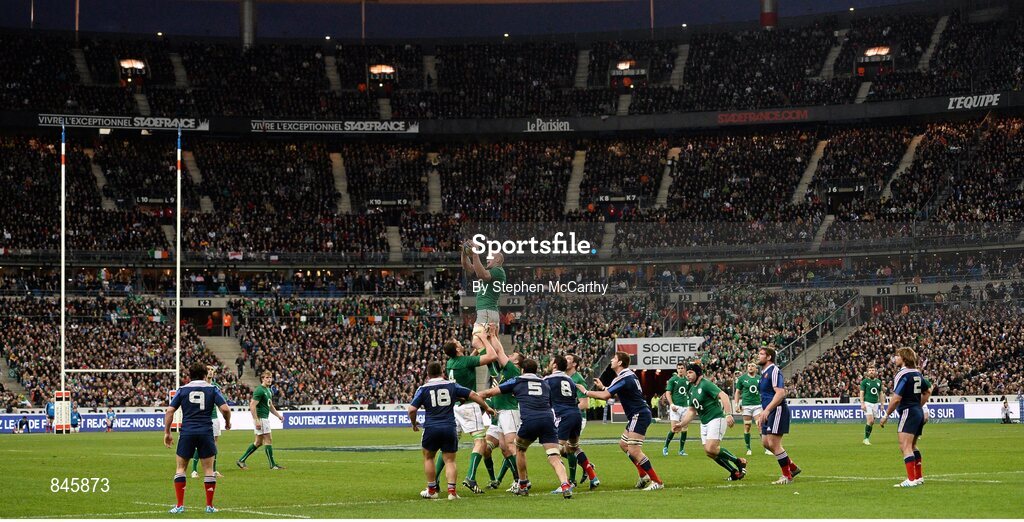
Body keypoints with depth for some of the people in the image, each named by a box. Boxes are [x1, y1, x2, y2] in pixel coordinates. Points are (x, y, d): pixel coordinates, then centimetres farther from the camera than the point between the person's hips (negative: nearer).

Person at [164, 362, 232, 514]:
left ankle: (180, 505, 4)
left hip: (187, 433, 0)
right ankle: (210, 505, 9)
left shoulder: (182, 390, 9)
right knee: (208, 469, 8)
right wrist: (228, 422, 15)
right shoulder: (212, 389, 7)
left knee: (180, 468, 10)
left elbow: (169, 411, 2)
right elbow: (225, 409, -4)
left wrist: (167, 432, 7)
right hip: (206, 432, 0)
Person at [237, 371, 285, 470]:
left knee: (259, 442, 12)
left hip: (265, 418, 10)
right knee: (268, 440, -5)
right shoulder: (260, 390, -16)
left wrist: (278, 415, 14)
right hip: (260, 418, -10)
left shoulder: (269, 390, 14)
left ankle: (241, 461, 16)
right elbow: (252, 405, -21)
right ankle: (272, 464, 1)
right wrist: (256, 421, -24)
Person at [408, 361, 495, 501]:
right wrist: (486, 407, 22)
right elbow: (472, 395, 9)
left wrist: (414, 423, 15)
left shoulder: (423, 389, 3)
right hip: (449, 428, 1)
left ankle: (431, 490, 20)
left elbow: (412, 409, -4)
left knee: (428, 457, 19)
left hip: (431, 428, -1)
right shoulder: (452, 385, 8)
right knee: (450, 461, 8)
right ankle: (451, 490, -6)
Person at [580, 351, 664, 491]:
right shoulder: (629, 375, 12)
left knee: (634, 451, -12)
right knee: (623, 444, 19)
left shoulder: (623, 379, -18)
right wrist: (603, 387, 22)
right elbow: (619, 394, 25)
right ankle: (643, 476, 20)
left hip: (639, 415, -10)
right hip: (637, 415, 10)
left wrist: (586, 392, -10)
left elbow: (605, 396, -23)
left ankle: (657, 481, -10)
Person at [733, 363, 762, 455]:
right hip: (746, 405, -1)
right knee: (747, 427, 0)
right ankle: (748, 449, 10)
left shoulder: (760, 379, 8)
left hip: (757, 404, 1)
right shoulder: (742, 378, 4)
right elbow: (737, 392, 7)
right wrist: (737, 404, -2)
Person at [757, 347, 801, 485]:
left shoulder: (774, 371, -12)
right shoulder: (764, 372, 18)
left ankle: (787, 476, -2)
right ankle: (793, 467, 20)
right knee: (765, 443, 10)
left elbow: (780, 393, -22)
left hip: (777, 410, -10)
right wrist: (762, 415, 23)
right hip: (769, 413, 10)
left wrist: (767, 410, -27)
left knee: (774, 443, -11)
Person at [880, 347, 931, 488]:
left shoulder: (902, 374, -15)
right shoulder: (917, 373, 11)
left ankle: (912, 480, -18)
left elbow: (896, 398, -20)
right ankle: (919, 477, 26)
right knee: (912, 446, 20)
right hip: (919, 412, 9)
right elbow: (928, 391, 23)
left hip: (908, 412, -9)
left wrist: (886, 415, -11)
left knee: (905, 446, -12)